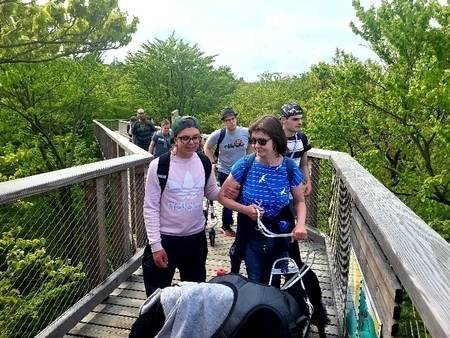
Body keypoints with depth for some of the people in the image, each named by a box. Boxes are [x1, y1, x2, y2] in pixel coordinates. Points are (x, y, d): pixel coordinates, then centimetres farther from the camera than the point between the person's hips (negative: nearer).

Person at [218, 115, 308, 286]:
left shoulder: (289, 168, -14)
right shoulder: (245, 164, -16)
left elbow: (300, 201, -1)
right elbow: (222, 195, -8)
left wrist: (301, 224, -19)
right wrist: (245, 209, -25)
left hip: (280, 236, 1)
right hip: (252, 236, -1)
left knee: (274, 282, 21)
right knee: (255, 283, 16)